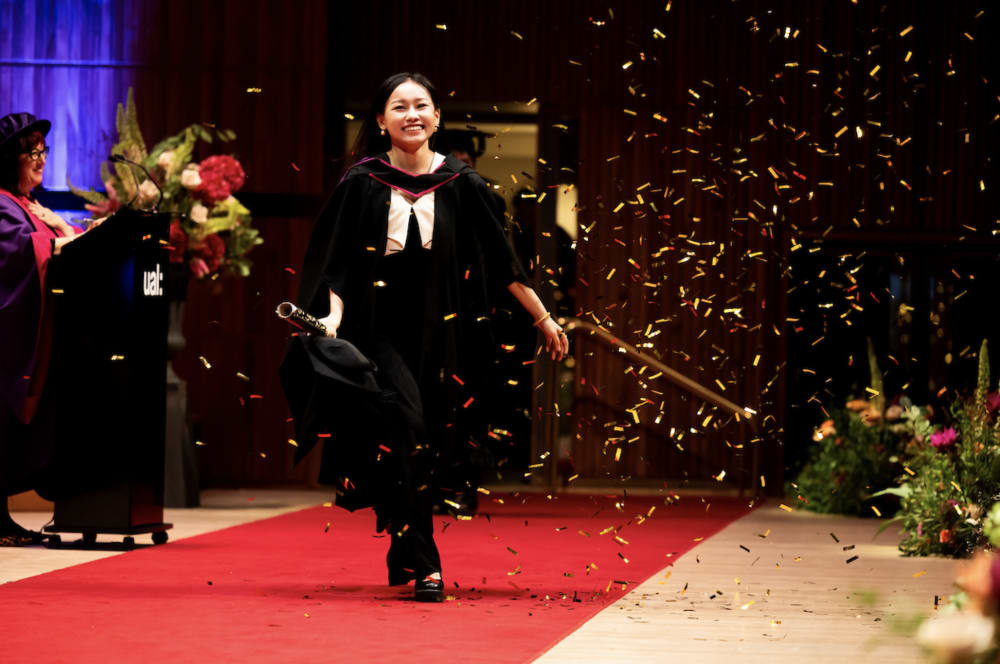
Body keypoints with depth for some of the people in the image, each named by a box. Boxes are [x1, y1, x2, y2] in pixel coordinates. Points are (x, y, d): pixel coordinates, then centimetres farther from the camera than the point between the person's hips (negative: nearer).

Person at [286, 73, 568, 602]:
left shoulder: (461, 185, 1)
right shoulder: (363, 183, -3)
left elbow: (502, 262, 7)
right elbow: (340, 262, -3)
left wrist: (543, 319, 11)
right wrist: (333, 317, -18)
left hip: (440, 333, 3)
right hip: (380, 327, -3)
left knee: (434, 445, 6)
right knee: (407, 425, -21)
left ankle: (403, 551, 28)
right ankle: (422, 565, -19)